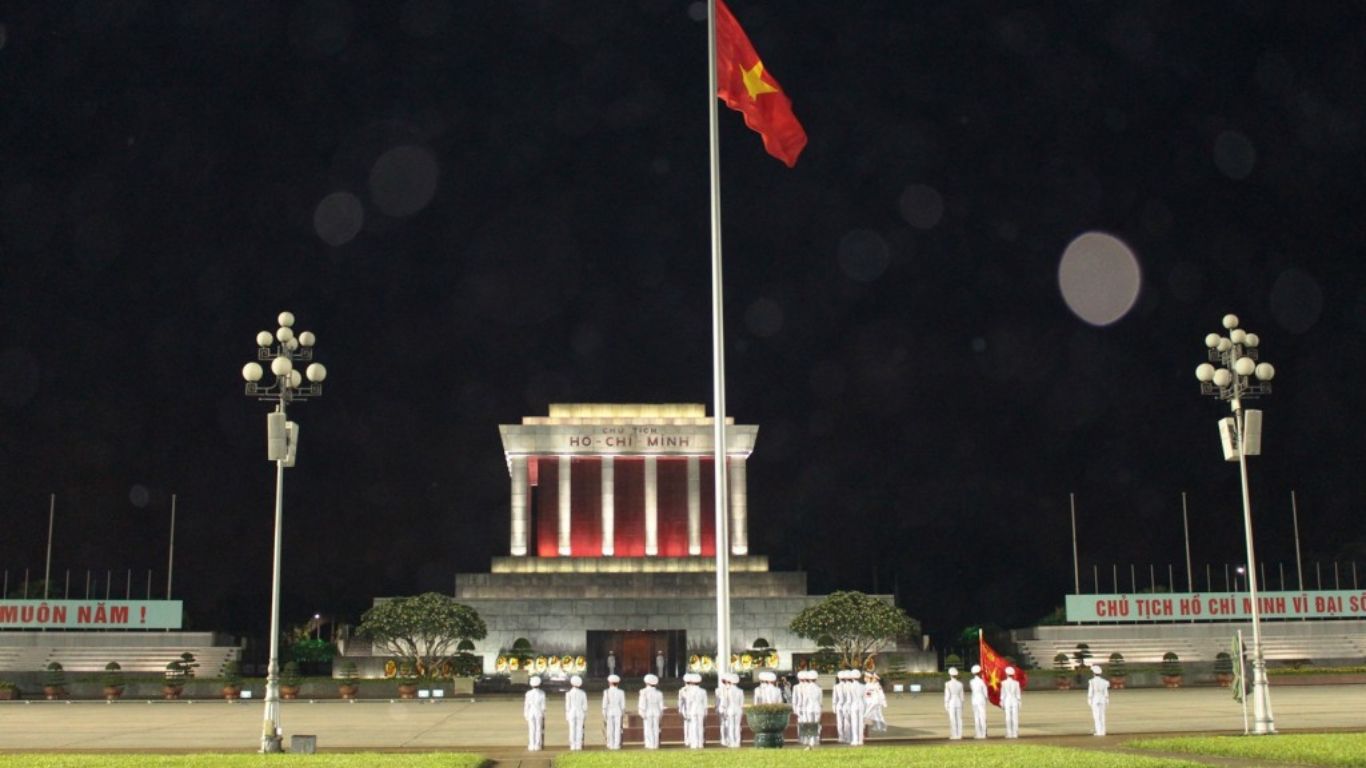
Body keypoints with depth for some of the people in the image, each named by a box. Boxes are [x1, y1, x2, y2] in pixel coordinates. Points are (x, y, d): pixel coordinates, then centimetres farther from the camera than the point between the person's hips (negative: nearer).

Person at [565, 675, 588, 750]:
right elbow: (585, 705, -1)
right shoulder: (583, 693, -3)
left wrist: (566, 715, 3)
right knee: (579, 730, 5)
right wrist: (584, 714, 13)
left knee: (572, 730, 4)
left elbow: (567, 705, -6)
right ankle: (578, 746, 2)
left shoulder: (568, 693, -7)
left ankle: (573, 746, 3)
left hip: (571, 713, -1)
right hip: (580, 713, 1)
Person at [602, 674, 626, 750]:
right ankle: (617, 745, 2)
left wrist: (604, 715, -2)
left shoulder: (606, 692, -7)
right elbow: (623, 705, 1)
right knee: (617, 729, 3)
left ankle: (611, 745, 7)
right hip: (618, 712, 1)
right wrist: (623, 714, 11)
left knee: (610, 729, 5)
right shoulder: (621, 692, -2)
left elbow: (604, 704, -7)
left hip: (609, 712, -1)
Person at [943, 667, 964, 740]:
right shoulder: (960, 684, 2)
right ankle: (959, 735, 5)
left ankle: (954, 735, -3)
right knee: (959, 719, 6)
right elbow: (961, 696, 5)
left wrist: (946, 706, -5)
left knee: (952, 719, -1)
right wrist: (962, 706, 14)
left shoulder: (948, 684, -10)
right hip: (958, 703, 3)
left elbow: (947, 695, -11)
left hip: (951, 703, -3)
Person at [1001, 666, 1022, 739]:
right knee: (1015, 718, 2)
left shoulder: (1003, 683, -6)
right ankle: (1015, 734, 0)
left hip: (1007, 701, -1)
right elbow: (1018, 694, 0)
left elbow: (1002, 694, -4)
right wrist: (1019, 703, 6)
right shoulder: (1016, 683, -2)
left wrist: (1002, 703, 2)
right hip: (1014, 701, 1)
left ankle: (1009, 734, -1)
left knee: (1008, 718, 1)